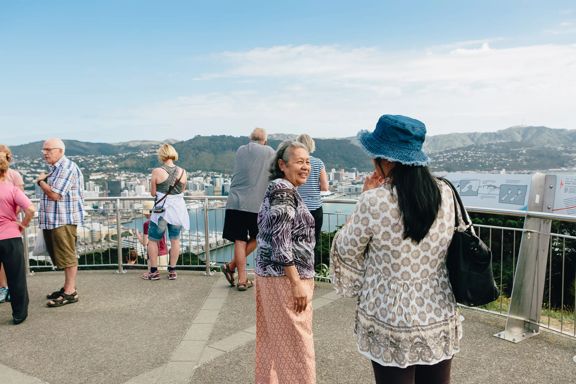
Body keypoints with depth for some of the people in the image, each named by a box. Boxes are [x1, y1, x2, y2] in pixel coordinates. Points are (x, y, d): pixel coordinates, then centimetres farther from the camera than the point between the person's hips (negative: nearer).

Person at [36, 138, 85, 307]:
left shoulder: (67, 168, -14)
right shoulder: (55, 168, 18)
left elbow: (55, 194, -19)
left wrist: (41, 181, -5)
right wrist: (42, 181, 10)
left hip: (64, 219, -10)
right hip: (51, 220, 10)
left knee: (67, 256, -4)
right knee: (61, 256, 15)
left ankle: (70, 292, 3)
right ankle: (68, 287, 25)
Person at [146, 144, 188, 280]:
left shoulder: (157, 172, -11)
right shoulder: (182, 172, -2)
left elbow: (153, 193, -3)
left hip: (161, 210, -3)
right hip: (178, 209, 3)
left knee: (152, 240, 12)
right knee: (175, 240, 13)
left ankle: (154, 271, 15)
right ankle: (172, 271, 18)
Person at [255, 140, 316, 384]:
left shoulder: (277, 188, 13)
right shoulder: (284, 190, -17)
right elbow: (281, 243, -23)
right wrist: (297, 283, -22)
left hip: (270, 273, 10)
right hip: (285, 277, -10)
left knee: (273, 338, 18)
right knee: (295, 342, 1)